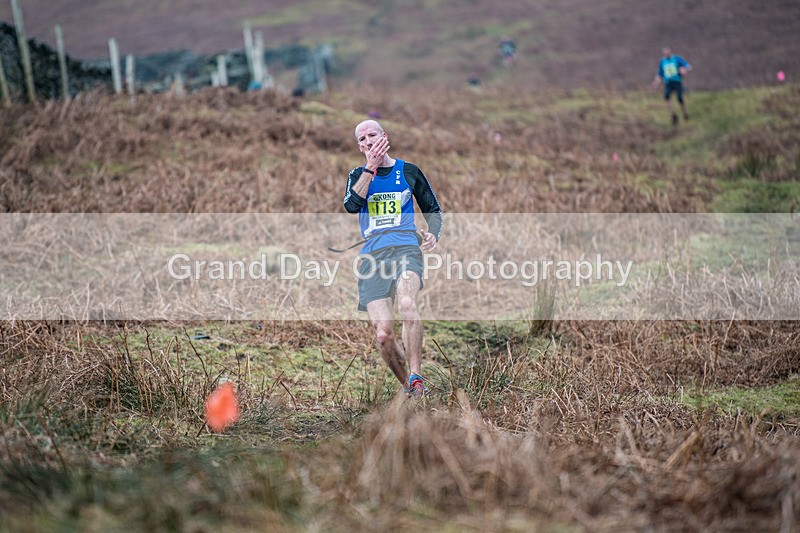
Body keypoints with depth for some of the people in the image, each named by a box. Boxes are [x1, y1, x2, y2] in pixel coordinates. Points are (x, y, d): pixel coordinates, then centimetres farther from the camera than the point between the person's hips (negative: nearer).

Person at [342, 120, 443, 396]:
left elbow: (433, 209, 22)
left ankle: (415, 376, -29)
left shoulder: (409, 171, 14)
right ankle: (408, 386, 10)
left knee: (406, 303, -34)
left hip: (406, 248, -2)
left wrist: (433, 234, 2)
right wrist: (371, 167, -7)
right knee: (383, 334, -9)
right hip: (372, 257, 2)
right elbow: (351, 205, -5)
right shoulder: (358, 175, 16)